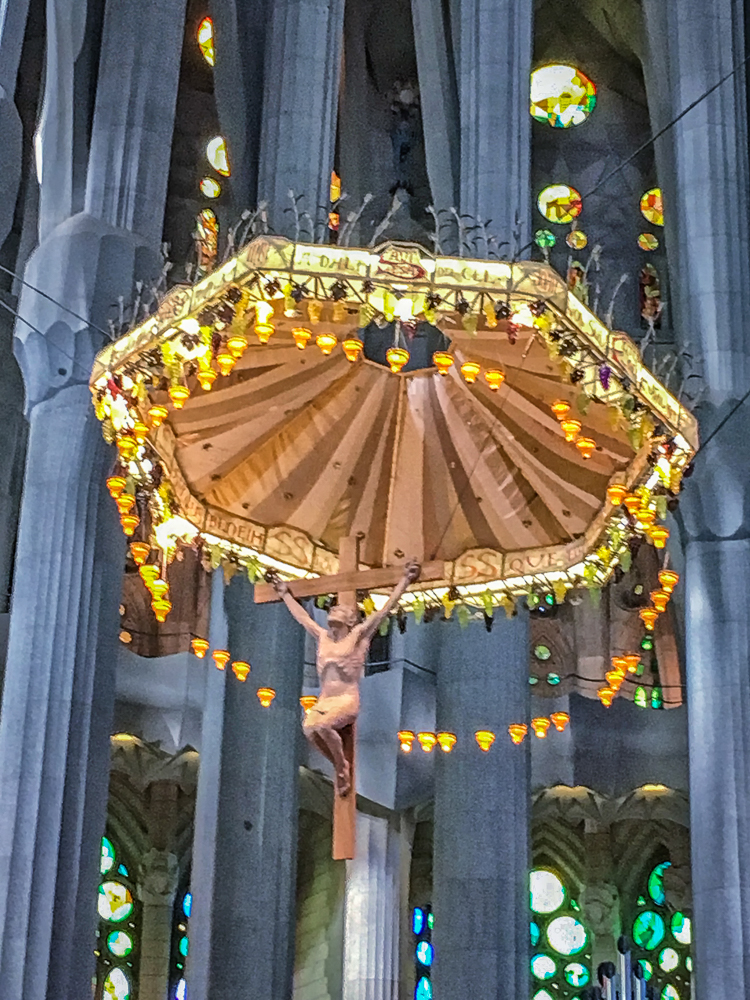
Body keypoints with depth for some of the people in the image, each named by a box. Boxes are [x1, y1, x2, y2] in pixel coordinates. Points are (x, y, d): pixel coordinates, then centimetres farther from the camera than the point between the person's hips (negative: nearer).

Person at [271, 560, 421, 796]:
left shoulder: (359, 634, 7)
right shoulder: (323, 637, 21)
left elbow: (386, 609, 5)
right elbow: (301, 616, 35)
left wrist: (405, 580, 4)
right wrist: (285, 594, 45)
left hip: (347, 700, -5)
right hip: (323, 701, 5)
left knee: (323, 725, -34)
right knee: (309, 728, -27)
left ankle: (342, 766, -12)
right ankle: (340, 767, -7)